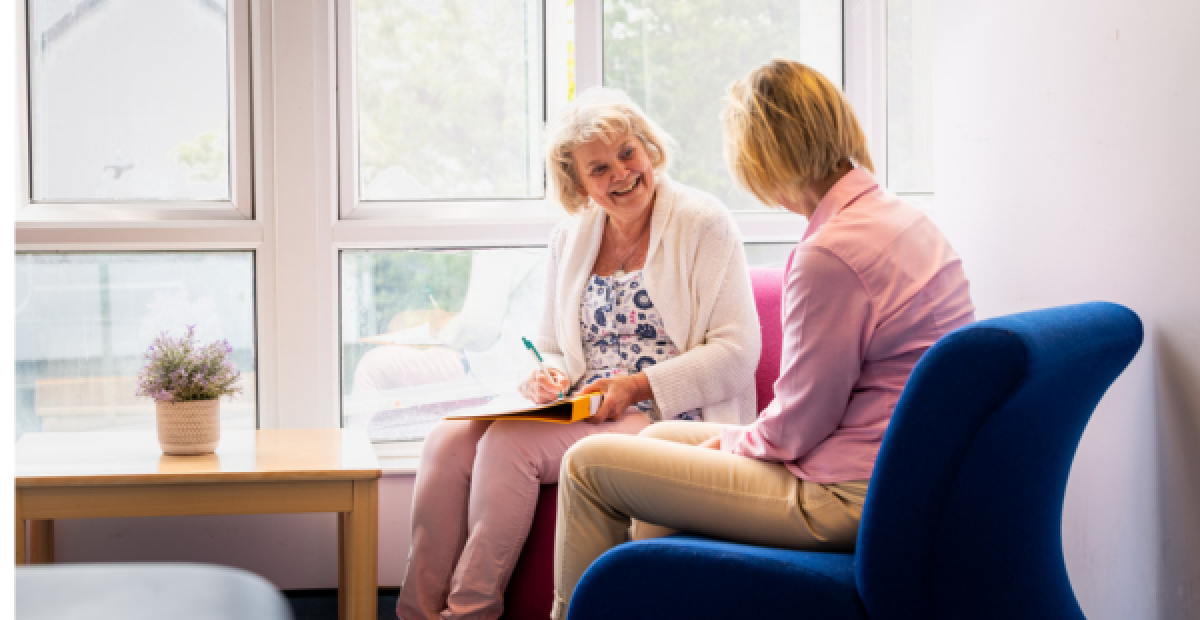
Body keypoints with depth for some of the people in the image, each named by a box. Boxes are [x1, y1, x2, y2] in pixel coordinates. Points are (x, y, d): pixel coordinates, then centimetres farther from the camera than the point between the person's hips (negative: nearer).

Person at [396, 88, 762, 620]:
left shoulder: (703, 222, -2)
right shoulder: (568, 240, 15)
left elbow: (737, 352, -8)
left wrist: (638, 385, -18)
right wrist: (549, 379, -3)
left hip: (671, 419, -6)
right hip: (583, 414, 6)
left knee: (509, 443, -28)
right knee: (449, 440, -20)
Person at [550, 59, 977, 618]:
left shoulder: (830, 253, -23)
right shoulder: (907, 220, 6)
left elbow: (793, 429, -16)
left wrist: (732, 444, 3)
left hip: (846, 499, -10)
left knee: (588, 464, -2)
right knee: (661, 436, 26)